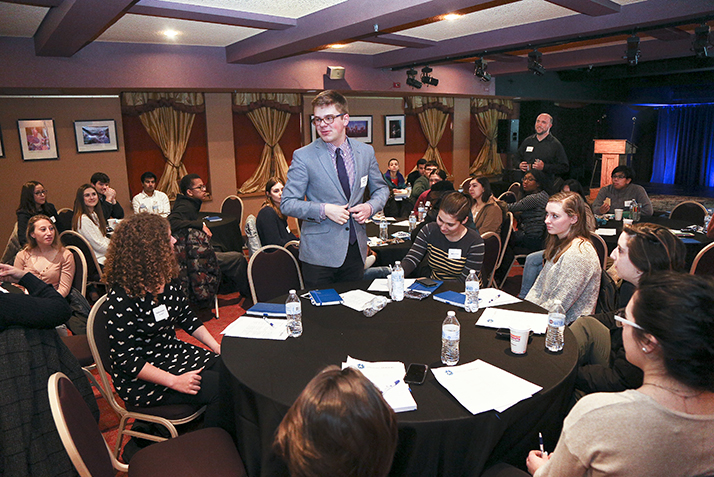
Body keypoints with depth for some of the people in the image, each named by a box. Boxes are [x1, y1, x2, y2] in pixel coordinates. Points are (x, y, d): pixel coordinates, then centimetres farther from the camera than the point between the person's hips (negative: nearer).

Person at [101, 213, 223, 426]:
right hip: (143, 380, -8)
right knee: (219, 387, -22)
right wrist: (174, 381, -25)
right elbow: (125, 359, -21)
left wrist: (217, 347, 2)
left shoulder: (168, 281, 1)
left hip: (174, 354, 8)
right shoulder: (120, 300, -22)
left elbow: (188, 319, 13)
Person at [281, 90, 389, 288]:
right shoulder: (303, 156, -7)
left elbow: (381, 188, 16)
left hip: (356, 249, 4)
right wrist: (323, 210, -20)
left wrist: (370, 206, -6)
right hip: (319, 253, -3)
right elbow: (287, 204, -6)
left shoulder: (366, 152, 4)